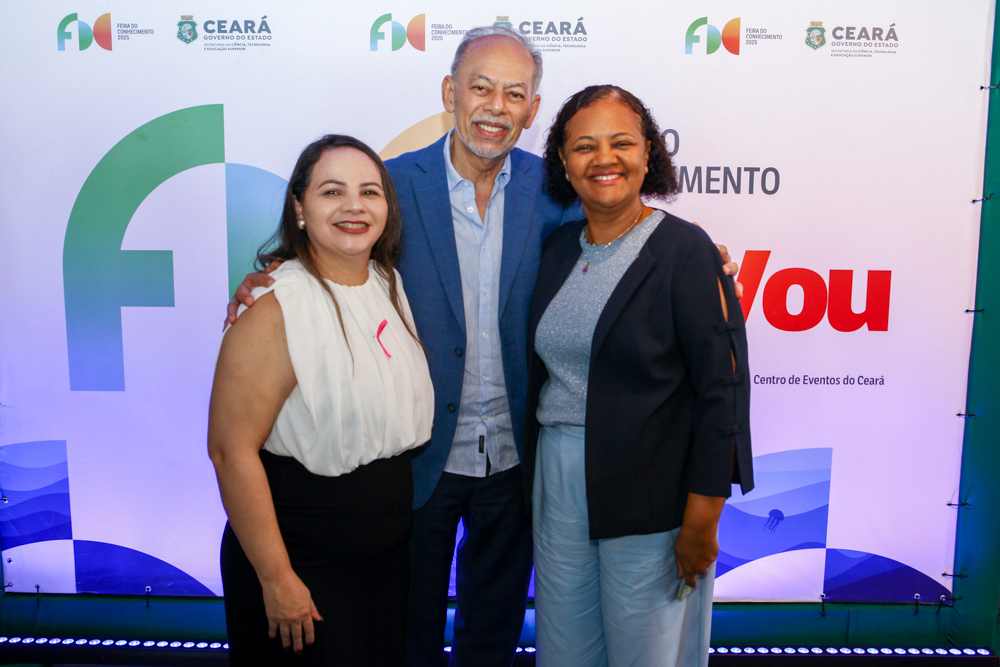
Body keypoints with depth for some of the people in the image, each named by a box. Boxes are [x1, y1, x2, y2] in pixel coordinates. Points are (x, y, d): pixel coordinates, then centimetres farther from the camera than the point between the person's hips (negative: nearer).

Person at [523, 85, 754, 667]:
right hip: (556, 482, 5)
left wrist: (701, 521, -14)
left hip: (649, 492, -5)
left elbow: (723, 389, -13)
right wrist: (535, 480, 10)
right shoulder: (559, 248, 7)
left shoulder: (685, 250, -10)